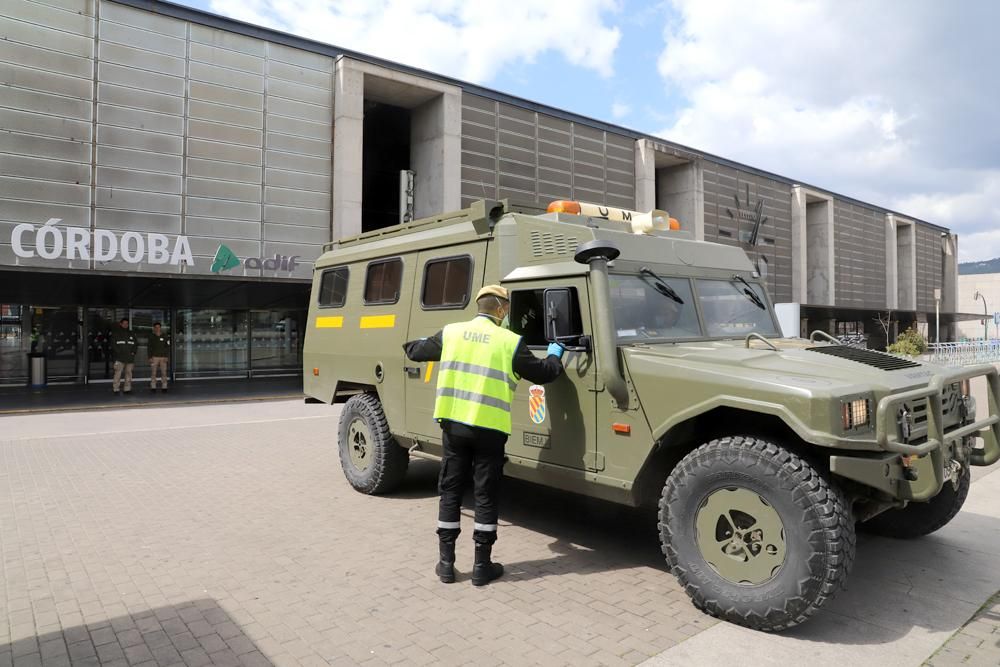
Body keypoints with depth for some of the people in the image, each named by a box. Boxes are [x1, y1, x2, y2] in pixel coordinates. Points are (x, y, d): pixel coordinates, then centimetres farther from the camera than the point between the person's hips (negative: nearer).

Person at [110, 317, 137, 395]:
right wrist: (119, 352, -12)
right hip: (119, 357, -4)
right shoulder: (115, 333, 6)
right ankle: (115, 389, -8)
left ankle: (127, 389, 9)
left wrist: (133, 352, 1)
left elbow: (134, 344, 18)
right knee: (118, 373, -10)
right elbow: (113, 344, -2)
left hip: (130, 357, 4)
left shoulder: (131, 334, 18)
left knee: (129, 373, 4)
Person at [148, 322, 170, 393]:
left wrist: (166, 357, -3)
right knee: (153, 373, -2)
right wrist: (150, 357, -4)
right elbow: (149, 347, 5)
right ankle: (153, 387, 2)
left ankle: (164, 387, -2)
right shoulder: (151, 337, 6)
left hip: (163, 357, 0)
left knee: (164, 373, -4)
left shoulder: (164, 337, 7)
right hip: (154, 357, 0)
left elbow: (167, 347, 7)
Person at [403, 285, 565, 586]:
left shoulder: (451, 333, 4)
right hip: (489, 428, -3)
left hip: (453, 423, 3)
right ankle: (482, 566, 17)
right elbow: (542, 374, 3)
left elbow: (416, 352, 17)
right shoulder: (509, 341, -5)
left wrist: (411, 344, 42)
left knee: (450, 491, 14)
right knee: (486, 496, 9)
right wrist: (555, 355, 24)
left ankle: (446, 563, 21)